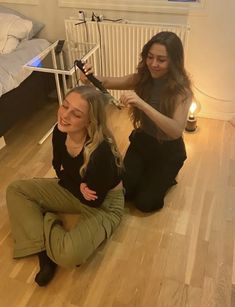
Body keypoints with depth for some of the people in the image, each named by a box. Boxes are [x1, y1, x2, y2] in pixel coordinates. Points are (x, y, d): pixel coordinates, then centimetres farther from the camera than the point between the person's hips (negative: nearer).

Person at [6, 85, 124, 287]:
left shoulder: (101, 151, -36)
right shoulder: (60, 132, -17)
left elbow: (95, 200, -24)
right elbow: (58, 168, 1)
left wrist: (67, 179, -14)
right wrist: (78, 186, -17)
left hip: (104, 204, -6)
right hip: (73, 189, 7)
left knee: (69, 254, -28)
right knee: (15, 190, 1)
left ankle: (45, 222, 3)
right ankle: (43, 249, -6)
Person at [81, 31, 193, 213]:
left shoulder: (181, 90, -25)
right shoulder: (143, 78, -11)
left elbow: (176, 130, -39)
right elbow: (108, 82, -15)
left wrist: (142, 104, -49)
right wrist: (91, 77, -39)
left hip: (168, 150, -3)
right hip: (141, 141, 4)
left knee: (145, 203, -6)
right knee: (127, 189, -7)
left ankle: (165, 178, 23)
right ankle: (151, 175, 22)